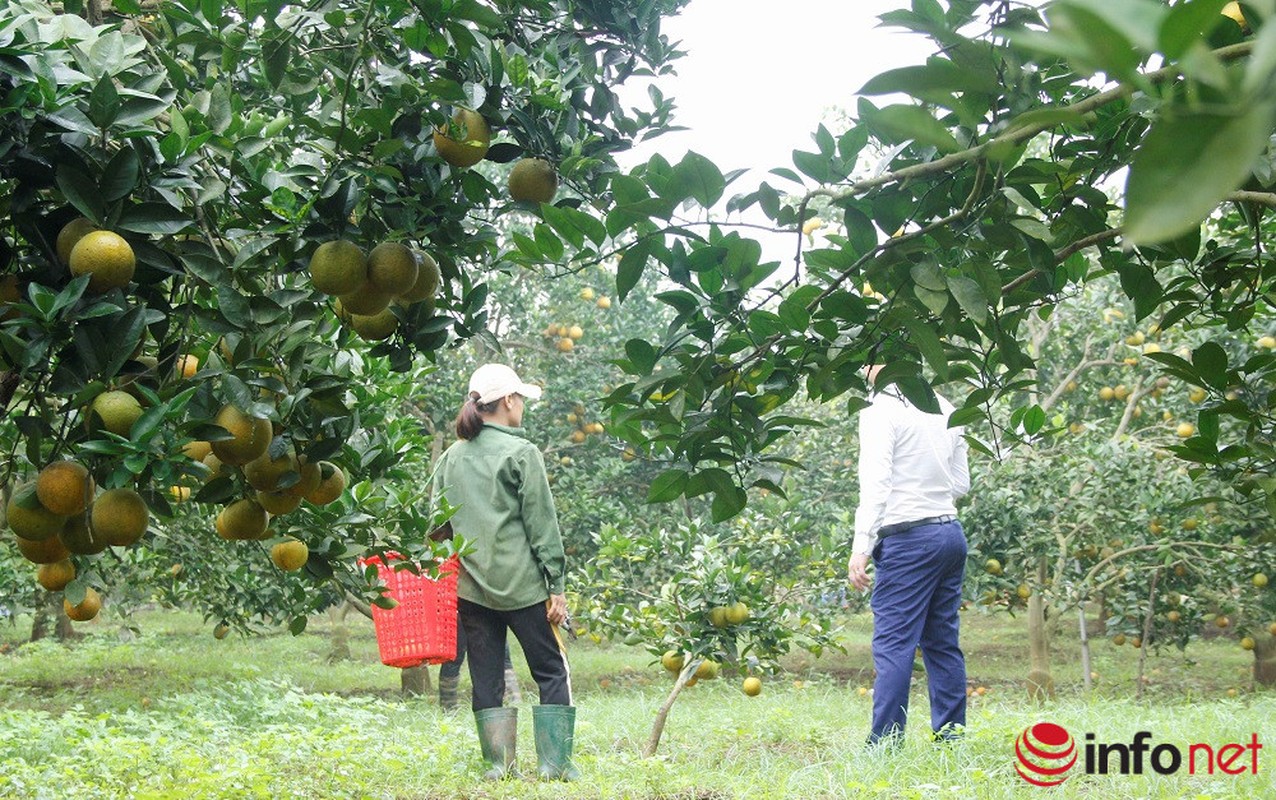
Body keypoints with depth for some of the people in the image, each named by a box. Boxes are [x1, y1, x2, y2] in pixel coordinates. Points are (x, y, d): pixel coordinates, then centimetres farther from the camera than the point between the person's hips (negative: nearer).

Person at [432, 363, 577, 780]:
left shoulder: (451, 458, 9)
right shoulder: (521, 453, -6)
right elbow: (542, 525, -7)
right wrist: (556, 585, -4)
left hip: (469, 586, 5)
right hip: (521, 583, -5)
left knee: (486, 678, 10)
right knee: (552, 671, 6)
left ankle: (498, 762, 7)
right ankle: (554, 761, 2)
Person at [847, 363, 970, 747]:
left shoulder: (882, 410, -8)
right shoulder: (945, 409, 14)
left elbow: (875, 484, -16)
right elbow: (961, 482, 17)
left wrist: (861, 548, -18)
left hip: (908, 538, -8)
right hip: (951, 532, 8)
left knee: (893, 644, -8)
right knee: (943, 643, 10)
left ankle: (884, 744, -11)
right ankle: (951, 739, 11)